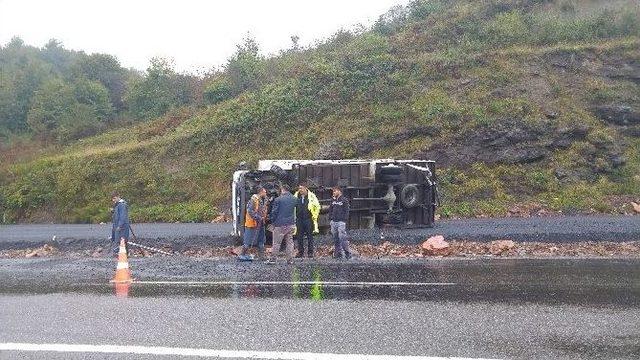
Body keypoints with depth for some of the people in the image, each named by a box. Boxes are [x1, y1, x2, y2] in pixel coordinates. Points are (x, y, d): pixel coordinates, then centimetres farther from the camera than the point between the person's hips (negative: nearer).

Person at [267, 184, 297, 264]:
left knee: (276, 242, 2)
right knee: (290, 242, 9)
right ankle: (290, 260, 9)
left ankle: (273, 259, 5)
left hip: (280, 224, -4)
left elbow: (274, 212, -5)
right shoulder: (294, 199, 6)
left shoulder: (278, 199, -9)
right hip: (291, 224, 5)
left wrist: (272, 222, 4)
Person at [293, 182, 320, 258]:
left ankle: (310, 252, 10)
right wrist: (294, 216, 12)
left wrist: (314, 216, 1)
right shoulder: (296, 196, 5)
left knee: (310, 236, 3)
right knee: (299, 237, 6)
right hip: (299, 219, 3)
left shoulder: (311, 196, -5)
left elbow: (317, 206, 3)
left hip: (308, 219, -3)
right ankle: (300, 252, 15)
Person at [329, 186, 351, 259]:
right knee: (335, 238, 6)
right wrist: (330, 219, 11)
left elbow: (346, 211, -5)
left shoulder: (344, 200, -2)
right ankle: (338, 253, 11)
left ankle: (347, 253, -7)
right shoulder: (333, 200, 14)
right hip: (333, 222, 6)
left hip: (341, 222, -6)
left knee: (342, 237, -12)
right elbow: (330, 210, 19)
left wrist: (345, 220, -11)